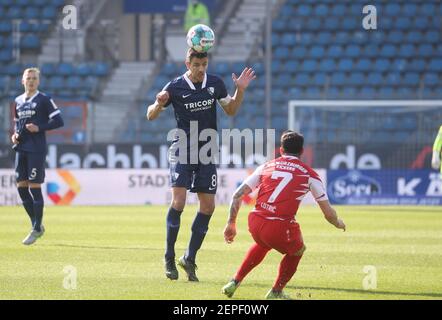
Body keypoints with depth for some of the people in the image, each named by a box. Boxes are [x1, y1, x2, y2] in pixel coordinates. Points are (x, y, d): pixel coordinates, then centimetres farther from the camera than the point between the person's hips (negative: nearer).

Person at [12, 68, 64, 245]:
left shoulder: (44, 100, -3)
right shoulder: (18, 101, 14)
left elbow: (59, 121, -7)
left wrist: (39, 128, -16)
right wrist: (15, 135, 6)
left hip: (37, 149, -6)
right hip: (21, 149, 6)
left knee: (34, 187, -6)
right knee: (21, 187, 5)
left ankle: (36, 229, 2)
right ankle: (37, 224, 18)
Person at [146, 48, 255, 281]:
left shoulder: (215, 84, 4)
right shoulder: (175, 87, -6)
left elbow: (231, 111, 16)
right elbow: (151, 116, 0)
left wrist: (240, 90, 0)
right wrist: (159, 104, -22)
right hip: (182, 150, -4)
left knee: (208, 206, 1)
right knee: (178, 201, -17)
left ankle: (189, 258, 12)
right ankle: (169, 258, -4)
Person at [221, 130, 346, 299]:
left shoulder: (266, 166, 17)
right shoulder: (309, 174, 9)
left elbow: (237, 195, 15)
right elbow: (328, 214, 12)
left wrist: (231, 224, 23)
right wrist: (338, 223, 34)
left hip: (255, 222, 4)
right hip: (281, 228, -4)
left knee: (262, 244, 39)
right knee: (297, 251, 30)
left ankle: (235, 282, 34)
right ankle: (276, 291, 32)